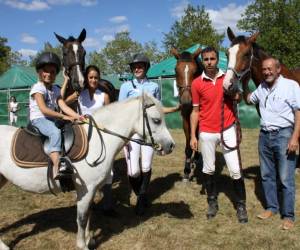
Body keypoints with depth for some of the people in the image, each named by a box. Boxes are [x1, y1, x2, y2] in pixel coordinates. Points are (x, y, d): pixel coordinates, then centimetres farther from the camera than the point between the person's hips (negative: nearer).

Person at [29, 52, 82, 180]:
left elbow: (64, 106, 1)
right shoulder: (38, 88, -8)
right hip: (39, 119, -8)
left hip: (52, 119, 8)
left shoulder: (56, 89, 13)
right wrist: (64, 116, -25)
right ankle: (57, 168, -46)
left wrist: (78, 116, -15)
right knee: (55, 132, -35)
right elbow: (43, 109, -20)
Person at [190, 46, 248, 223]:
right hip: (207, 133, 0)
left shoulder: (228, 78, -1)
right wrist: (193, 136, -2)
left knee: (236, 170, 1)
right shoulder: (197, 83, -3)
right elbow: (195, 111, 1)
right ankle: (212, 202, 29)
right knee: (209, 170, 12)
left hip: (228, 131, 0)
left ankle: (241, 206, 15)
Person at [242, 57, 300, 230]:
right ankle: (272, 207, 29)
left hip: (283, 135, -6)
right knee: (267, 175, 14)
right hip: (265, 136, 6)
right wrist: (245, 83, 16)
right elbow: (249, 100, 30)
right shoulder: (262, 88, 10)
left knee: (286, 178, 0)